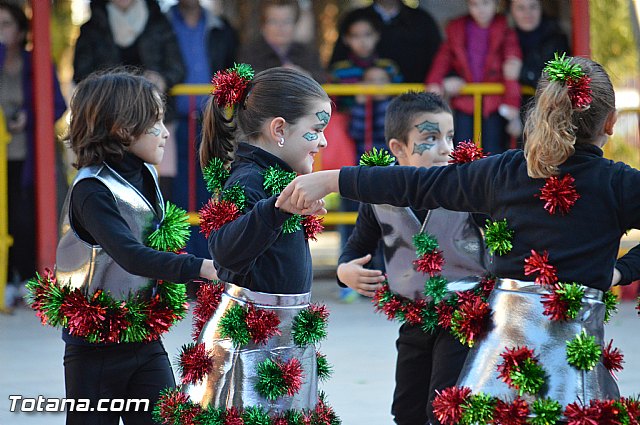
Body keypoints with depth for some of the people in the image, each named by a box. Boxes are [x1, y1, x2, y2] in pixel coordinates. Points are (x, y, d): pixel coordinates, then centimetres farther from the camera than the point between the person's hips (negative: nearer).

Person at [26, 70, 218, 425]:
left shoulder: (145, 176, 4)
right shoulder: (92, 191, -20)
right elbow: (132, 257, -34)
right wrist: (202, 268, -42)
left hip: (146, 340, 6)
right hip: (95, 351, -6)